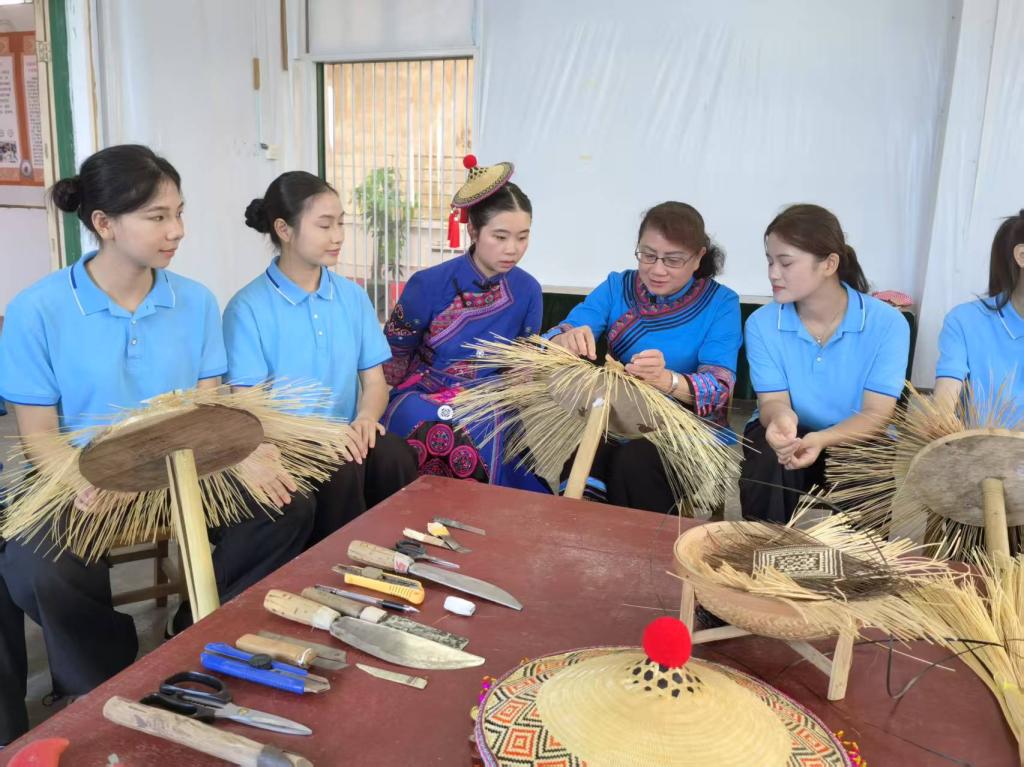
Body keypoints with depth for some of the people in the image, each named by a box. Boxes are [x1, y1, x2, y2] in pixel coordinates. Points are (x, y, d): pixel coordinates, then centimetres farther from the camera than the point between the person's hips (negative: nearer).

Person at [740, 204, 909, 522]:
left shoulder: (888, 323, -13)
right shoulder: (761, 323, -8)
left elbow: (876, 414, -17)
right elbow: (773, 400, -11)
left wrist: (820, 440, -38)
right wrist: (782, 419, -39)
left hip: (856, 438, 0)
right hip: (788, 435, 1)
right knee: (769, 457, -33)